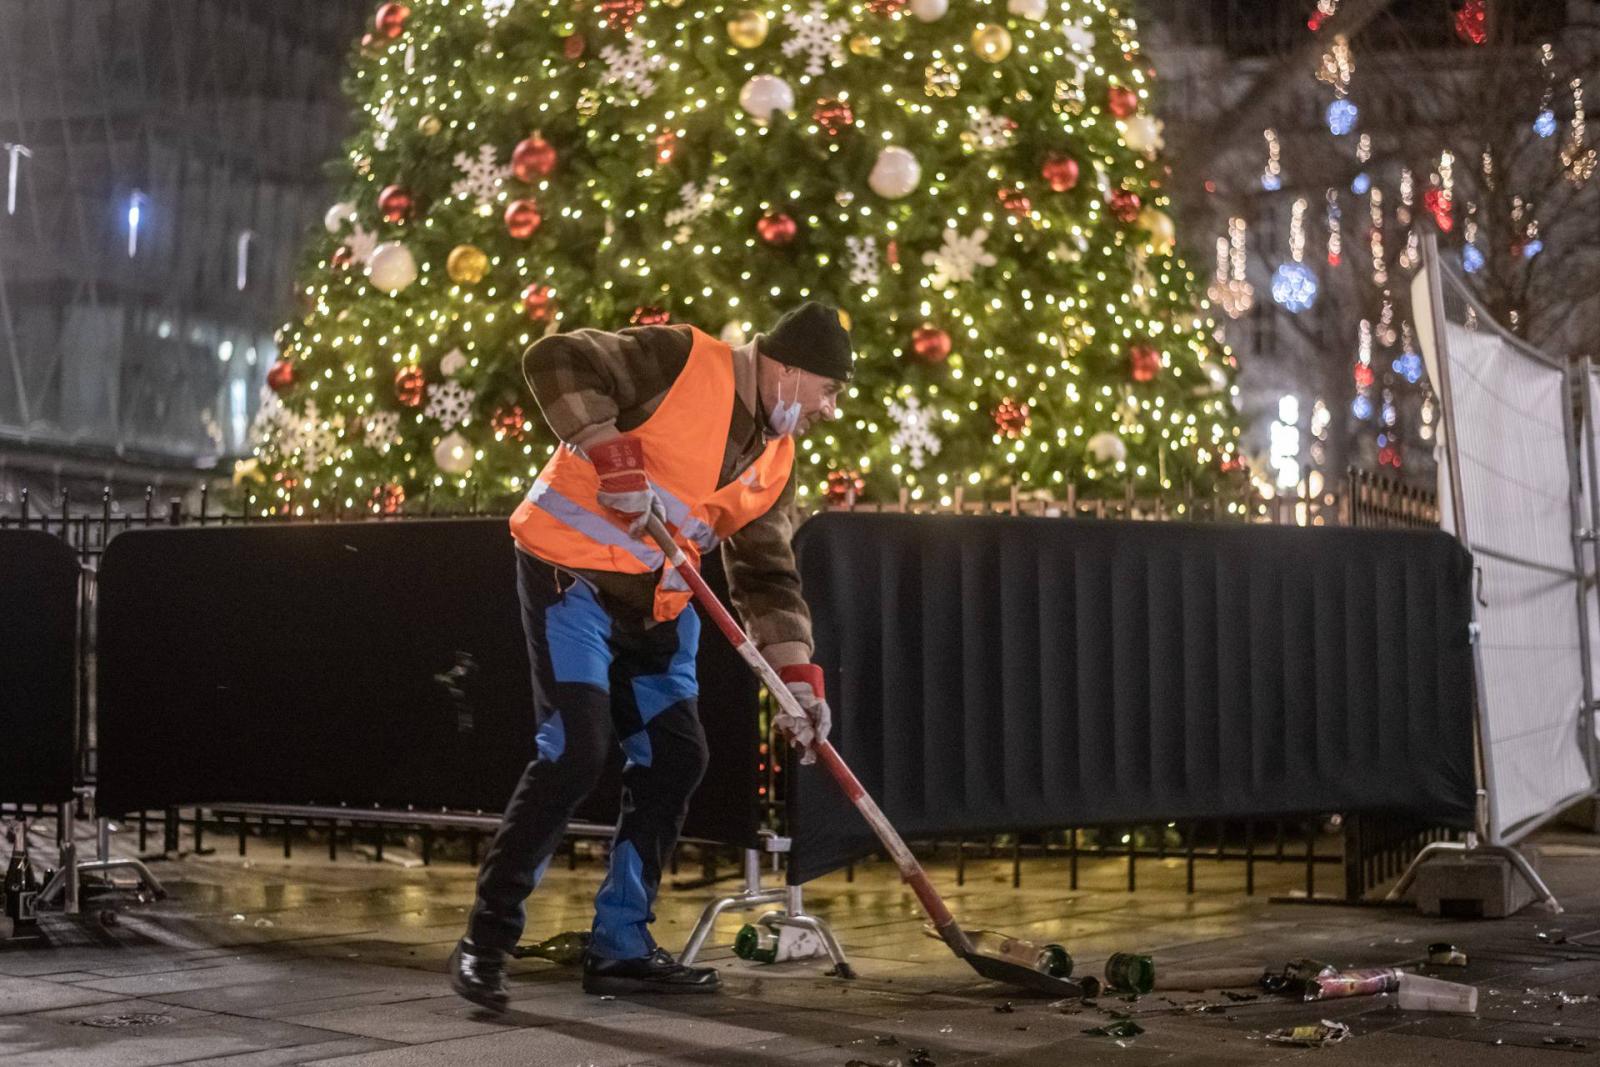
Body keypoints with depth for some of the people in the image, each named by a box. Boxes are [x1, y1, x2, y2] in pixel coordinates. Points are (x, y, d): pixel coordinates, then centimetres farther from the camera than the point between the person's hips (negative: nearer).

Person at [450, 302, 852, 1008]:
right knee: (576, 752, -15)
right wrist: (615, 456, -28)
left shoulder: (775, 461, 10)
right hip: (572, 571, -8)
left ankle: (620, 946, 16)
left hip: (656, 602, 9)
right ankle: (486, 939, -3)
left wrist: (796, 679, -1)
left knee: (675, 757, 5)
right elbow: (555, 361, -20)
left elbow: (768, 576, 10)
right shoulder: (682, 361, -13)